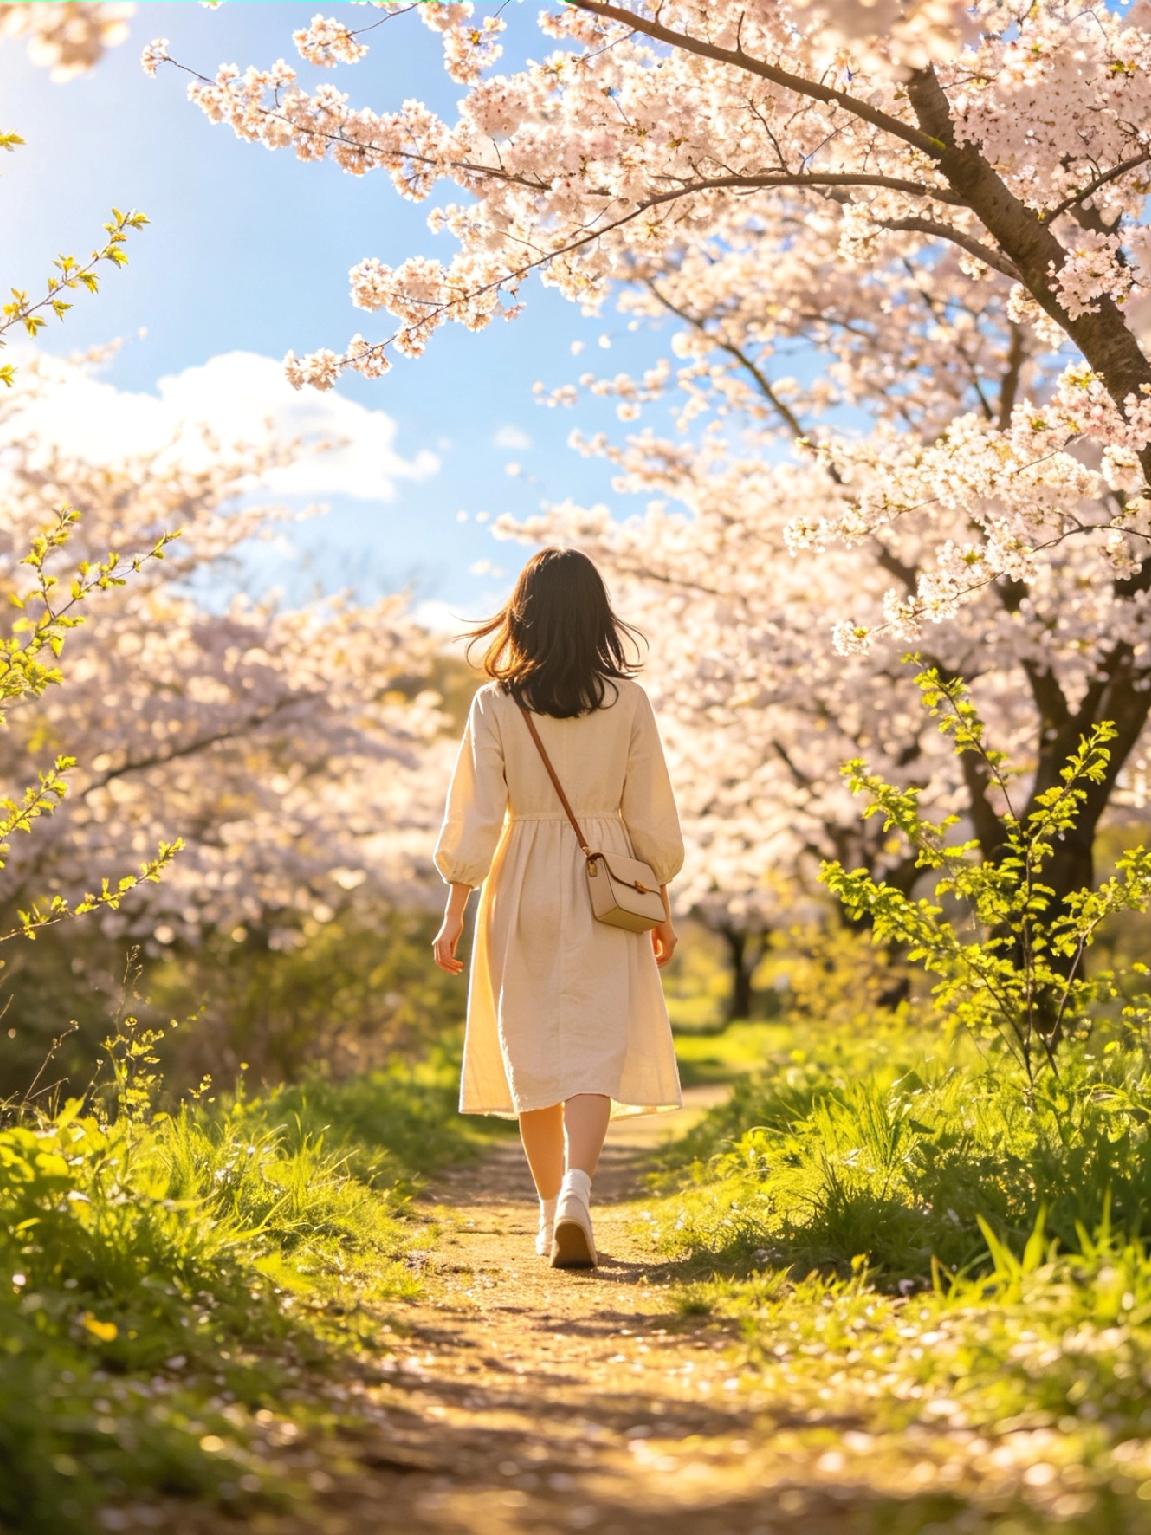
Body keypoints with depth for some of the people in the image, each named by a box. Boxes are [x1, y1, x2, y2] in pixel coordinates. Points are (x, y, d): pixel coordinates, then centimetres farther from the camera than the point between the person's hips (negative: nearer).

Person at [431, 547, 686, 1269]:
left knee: (532, 1048, 12)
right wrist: (662, 908, 11)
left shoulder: (496, 702, -4)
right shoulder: (628, 701, -3)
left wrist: (455, 912, -1)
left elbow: (474, 815, -7)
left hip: (520, 885, 1)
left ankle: (553, 1208, 19)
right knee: (595, 1046, -1)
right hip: (603, 891, 0)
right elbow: (651, 816, 1)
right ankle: (577, 1191, -23)